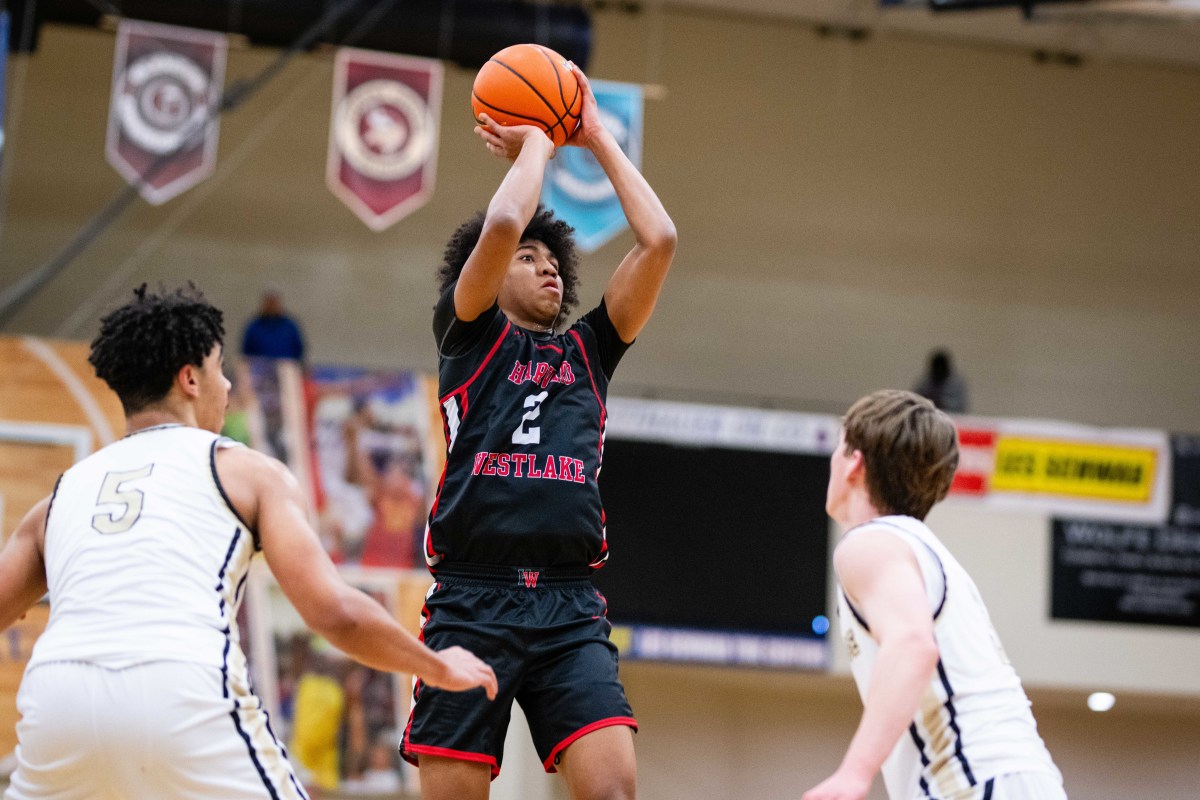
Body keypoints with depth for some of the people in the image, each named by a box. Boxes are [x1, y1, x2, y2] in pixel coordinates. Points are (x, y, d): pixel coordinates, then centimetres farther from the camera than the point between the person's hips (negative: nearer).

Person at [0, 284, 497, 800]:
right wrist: (440, 668, 22)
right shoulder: (247, 471, 17)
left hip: (56, 697, 4)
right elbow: (334, 612, 6)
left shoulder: (62, 492, 27)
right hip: (183, 696, -4)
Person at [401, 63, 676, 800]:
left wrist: (599, 140, 21)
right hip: (474, 600, -3)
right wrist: (534, 144, 11)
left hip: (570, 607, 3)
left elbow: (659, 242, 14)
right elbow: (501, 226, -5)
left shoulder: (587, 350, 22)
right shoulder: (470, 335, 12)